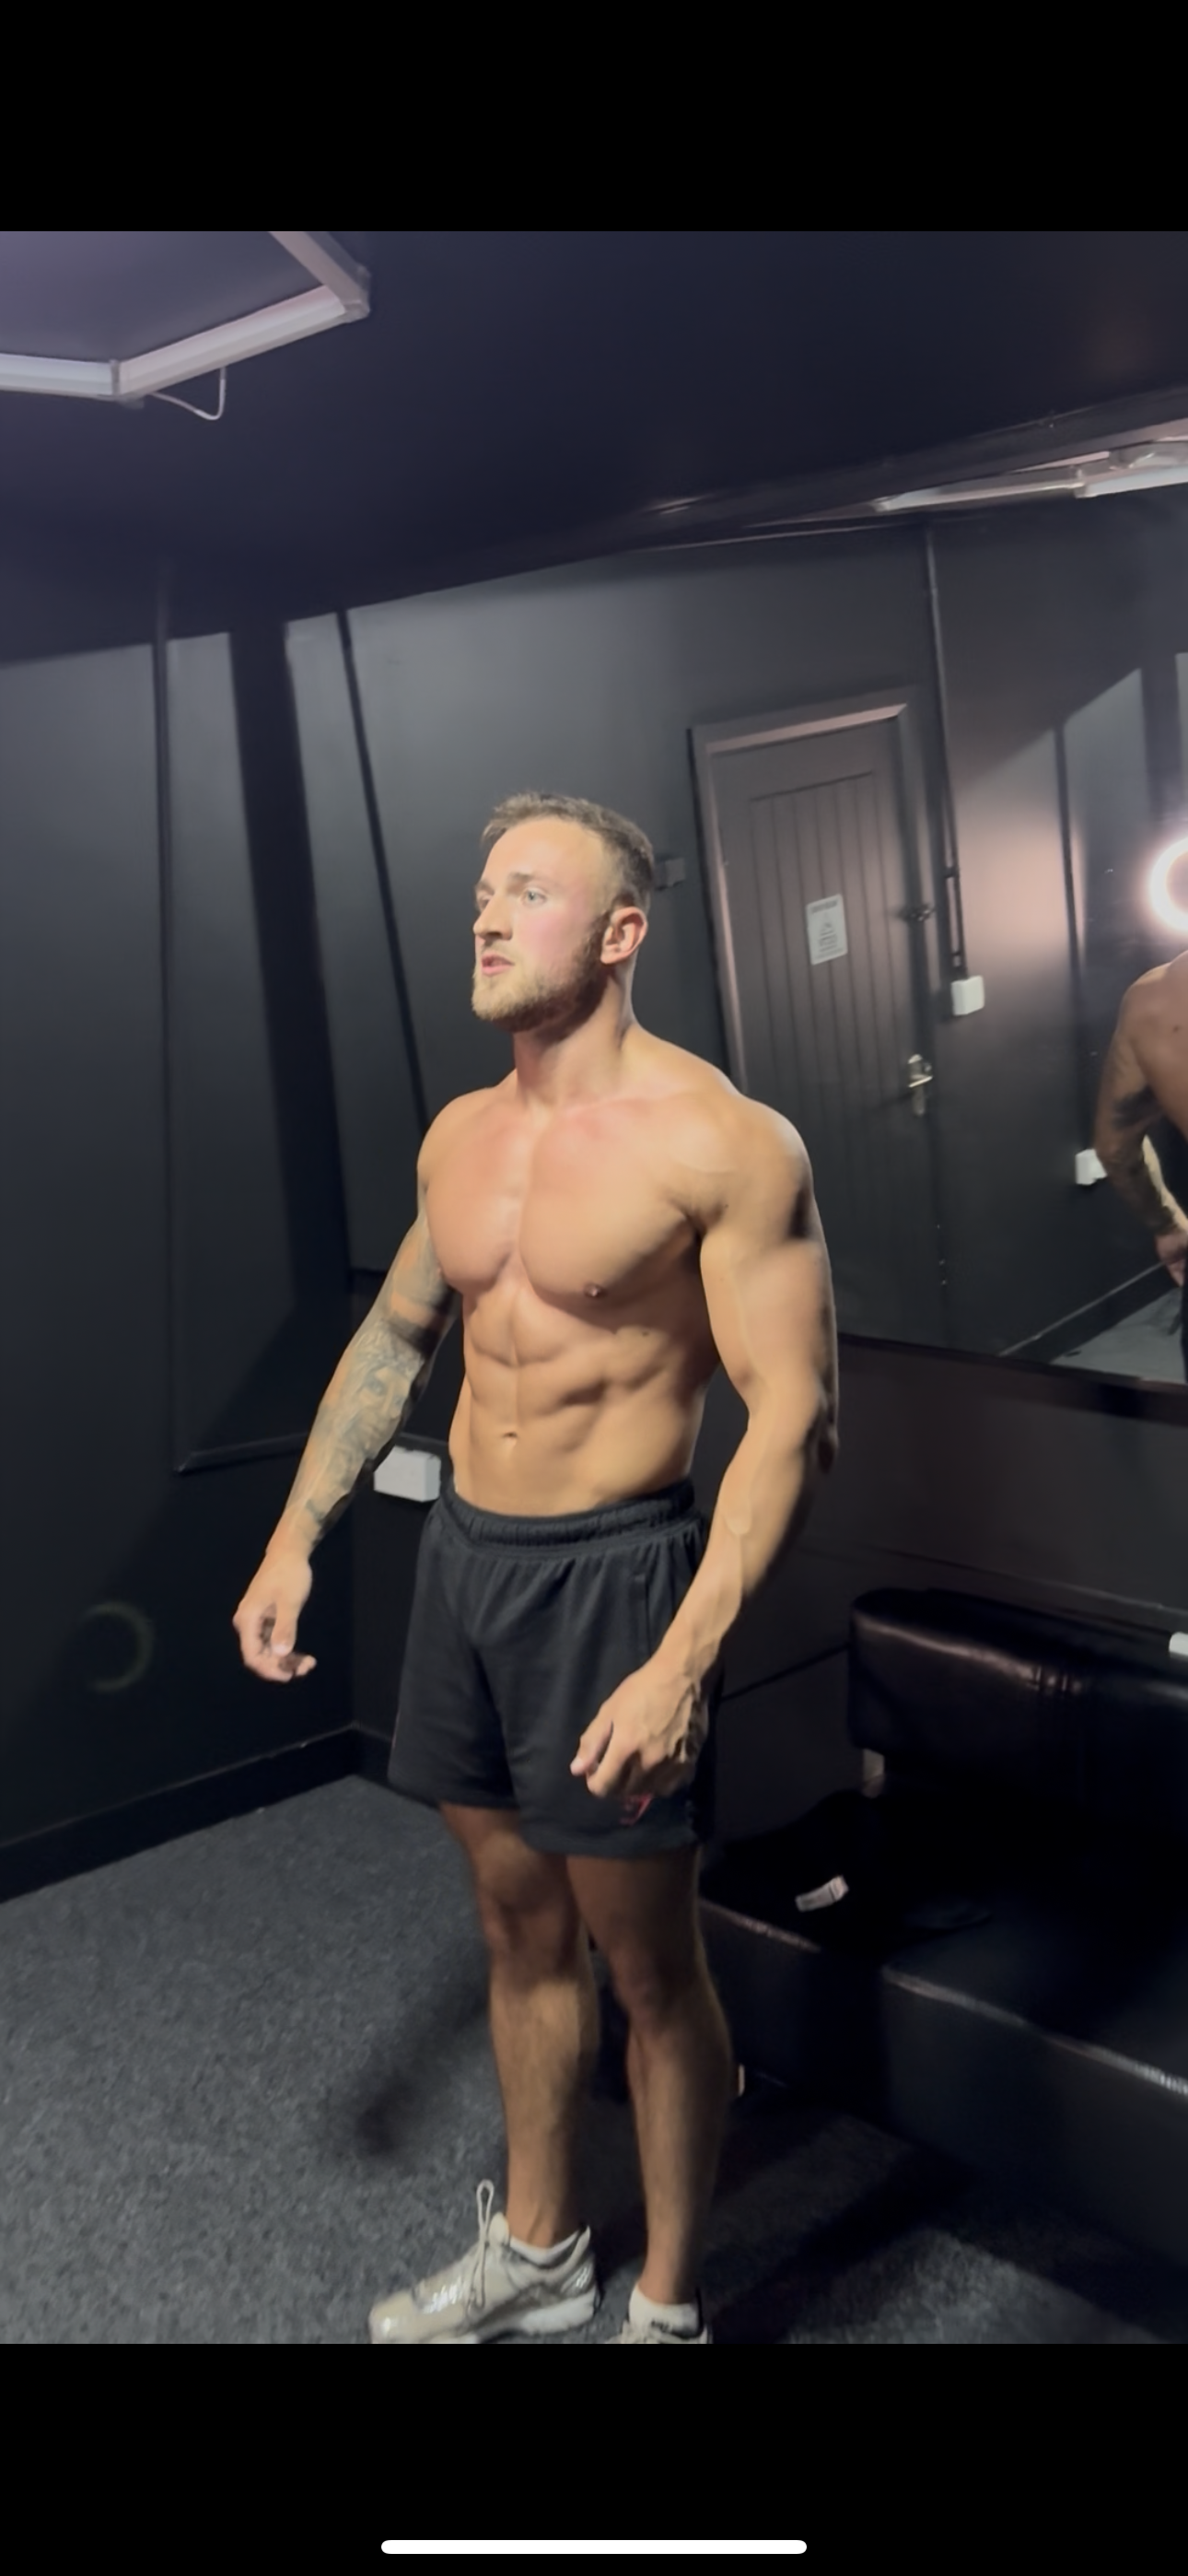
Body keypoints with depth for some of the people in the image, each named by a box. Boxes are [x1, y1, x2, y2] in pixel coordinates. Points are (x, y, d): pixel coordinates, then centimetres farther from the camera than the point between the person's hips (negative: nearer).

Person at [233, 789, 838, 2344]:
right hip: (462, 1554, 7)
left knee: (648, 1964, 8)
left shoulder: (720, 1142, -16)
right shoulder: (458, 1138, 6)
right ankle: (536, 2249, 41)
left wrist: (684, 1663, -27)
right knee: (521, 1927, 21)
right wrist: (295, 1541, 12)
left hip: (608, 1574, -6)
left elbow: (795, 1416, -19)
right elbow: (393, 1339, 18)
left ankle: (668, 2305, 30)